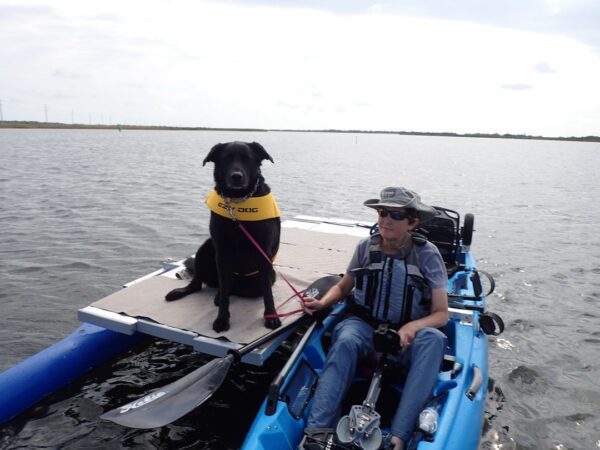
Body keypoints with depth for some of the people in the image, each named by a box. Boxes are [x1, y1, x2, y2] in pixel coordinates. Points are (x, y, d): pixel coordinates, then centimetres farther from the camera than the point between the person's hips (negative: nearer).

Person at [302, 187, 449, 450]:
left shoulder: (427, 254, -6)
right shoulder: (366, 247, 0)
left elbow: (441, 314, -6)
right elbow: (343, 287, 14)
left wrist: (412, 326, -26)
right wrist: (322, 303, -7)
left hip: (407, 338, -1)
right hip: (365, 325, 1)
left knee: (433, 339, -34)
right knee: (346, 341, -33)